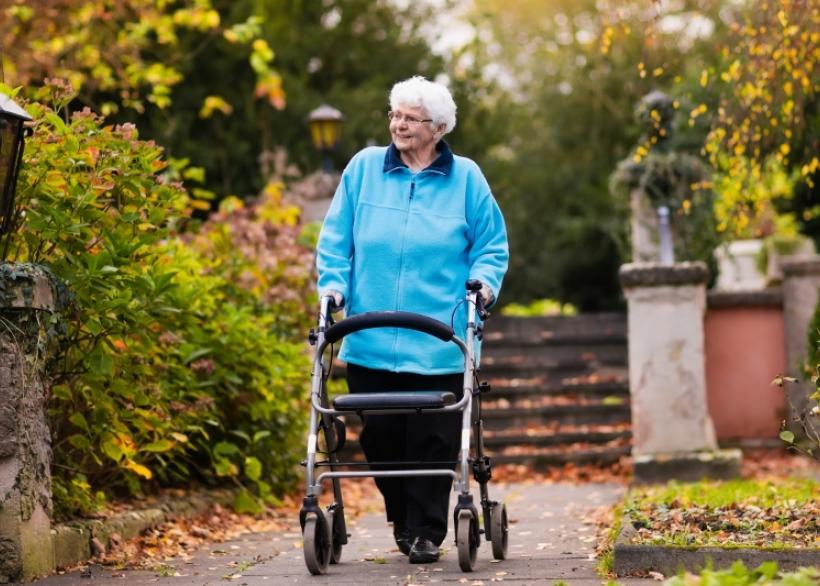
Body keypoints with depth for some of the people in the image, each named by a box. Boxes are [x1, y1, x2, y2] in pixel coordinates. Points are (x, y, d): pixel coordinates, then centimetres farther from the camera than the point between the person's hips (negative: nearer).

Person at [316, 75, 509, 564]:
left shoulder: (465, 178, 4)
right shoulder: (364, 168, 6)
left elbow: (492, 246, 10)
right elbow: (336, 239, 11)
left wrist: (483, 283, -8)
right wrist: (333, 285, -3)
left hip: (437, 345, -2)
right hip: (371, 341, 2)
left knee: (433, 441, -2)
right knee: (380, 436, 5)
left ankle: (427, 532, 8)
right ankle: (402, 519, 25)